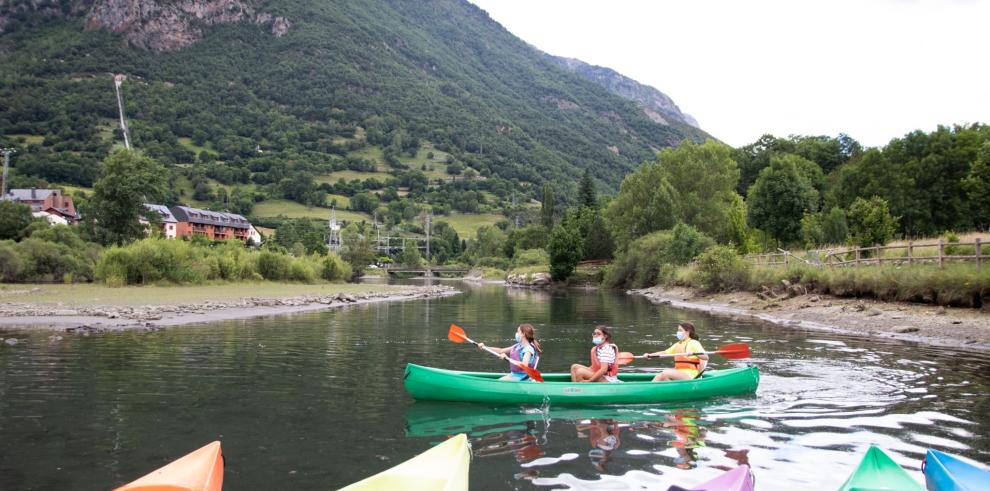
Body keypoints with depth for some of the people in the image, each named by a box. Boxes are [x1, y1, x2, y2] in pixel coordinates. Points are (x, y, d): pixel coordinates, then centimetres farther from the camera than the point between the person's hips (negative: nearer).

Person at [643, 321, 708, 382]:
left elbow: (706, 357, -16)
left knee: (665, 373, -26)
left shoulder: (693, 343, -5)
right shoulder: (678, 344, 18)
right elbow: (665, 352, 16)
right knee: (659, 377, -13)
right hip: (679, 373, 7)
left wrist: (694, 353, -34)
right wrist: (650, 355, 4)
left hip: (689, 376, -7)